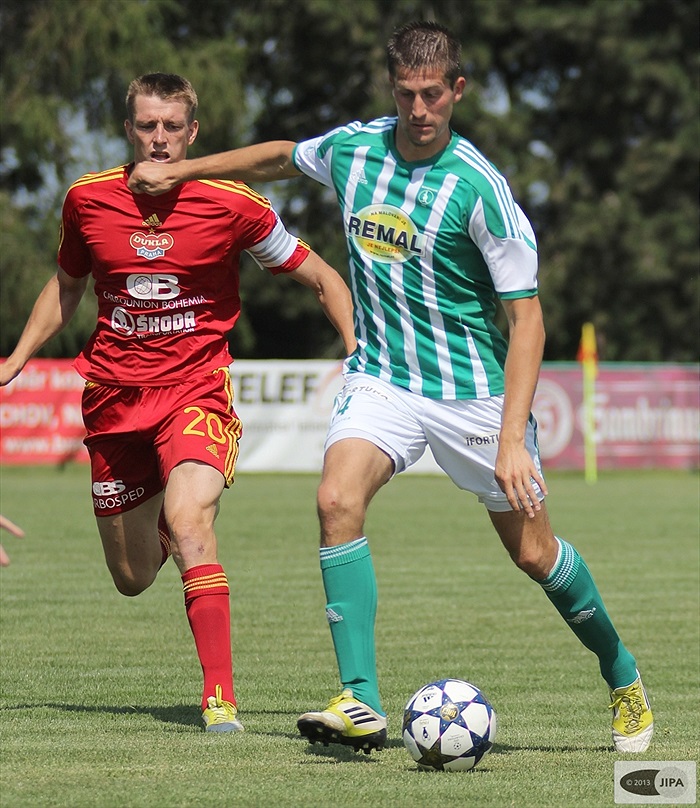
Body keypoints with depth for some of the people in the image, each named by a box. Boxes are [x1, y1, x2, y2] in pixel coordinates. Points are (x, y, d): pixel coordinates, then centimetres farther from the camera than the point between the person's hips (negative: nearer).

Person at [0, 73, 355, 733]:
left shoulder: (231, 204, -10)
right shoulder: (87, 200, -1)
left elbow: (321, 278, 1)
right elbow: (65, 288, 18)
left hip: (196, 387, -3)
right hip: (113, 394, 3)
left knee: (188, 519, -31)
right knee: (132, 579, 11)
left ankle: (220, 697, -29)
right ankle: (160, 520, 50)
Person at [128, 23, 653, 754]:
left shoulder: (478, 187, -18)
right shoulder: (352, 148, -3)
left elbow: (526, 314, -16)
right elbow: (280, 158, 22)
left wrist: (513, 438, -23)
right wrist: (180, 171, 25)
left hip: (474, 389, -3)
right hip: (381, 377, 4)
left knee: (531, 551, 3)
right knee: (337, 500, -23)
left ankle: (622, 676, 30)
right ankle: (360, 704, -23)